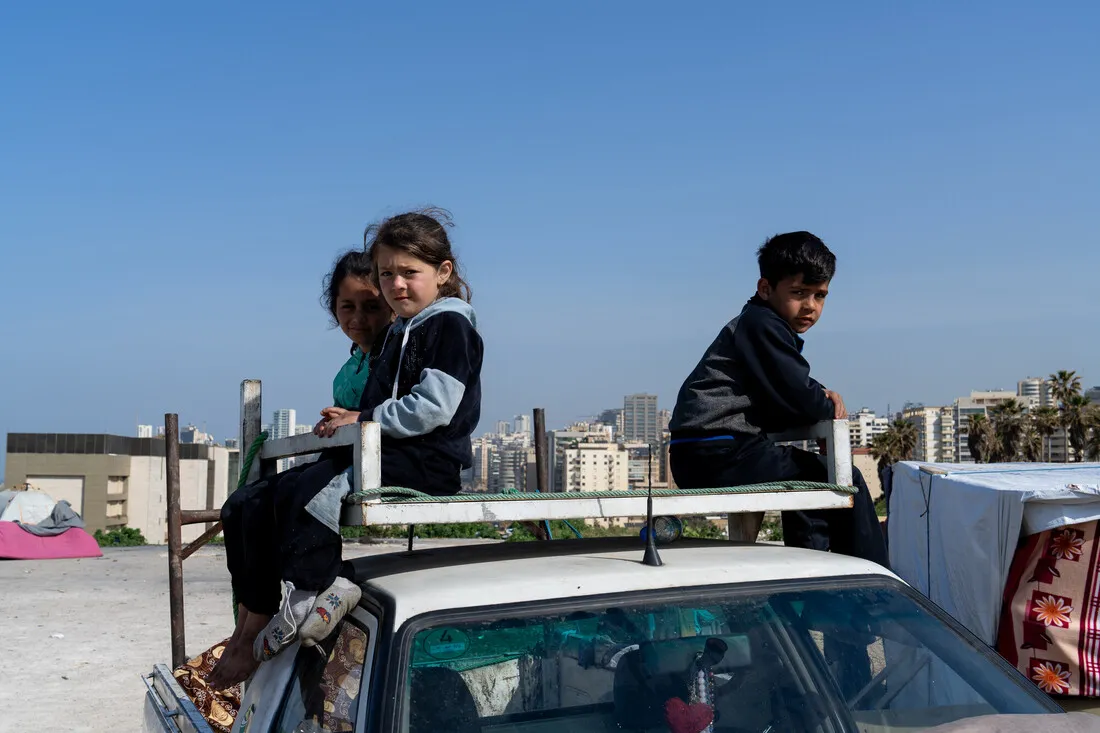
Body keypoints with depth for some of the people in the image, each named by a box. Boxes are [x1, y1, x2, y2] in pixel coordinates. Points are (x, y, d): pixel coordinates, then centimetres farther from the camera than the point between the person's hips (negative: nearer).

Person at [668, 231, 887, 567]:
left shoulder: (759, 325, 22)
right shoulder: (762, 325, -10)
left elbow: (788, 394, 23)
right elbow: (801, 402, -15)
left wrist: (823, 399, 3)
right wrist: (830, 408, 6)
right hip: (718, 452, -11)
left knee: (811, 481, 27)